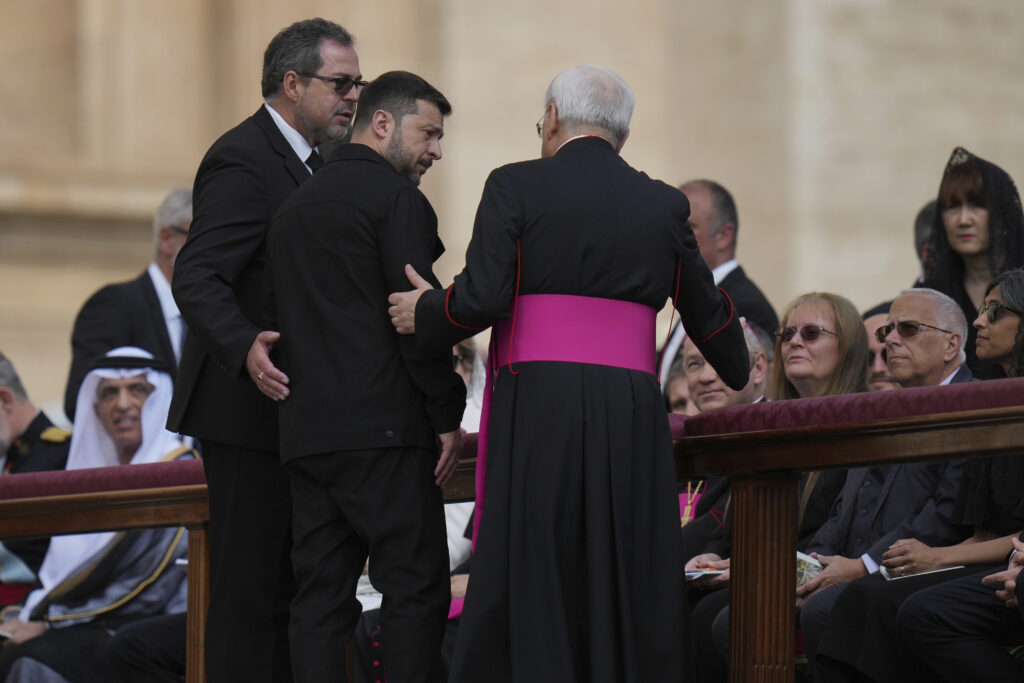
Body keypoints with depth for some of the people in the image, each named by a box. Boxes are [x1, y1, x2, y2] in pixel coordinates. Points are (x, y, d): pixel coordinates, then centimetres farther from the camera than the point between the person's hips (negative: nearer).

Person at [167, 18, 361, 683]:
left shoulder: (311, 161, 16)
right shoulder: (242, 162, -16)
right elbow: (197, 279, -26)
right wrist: (245, 349, -41)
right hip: (250, 410, -10)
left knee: (293, 588, 14)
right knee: (249, 590, -8)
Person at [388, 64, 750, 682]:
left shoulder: (516, 187, 1)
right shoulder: (663, 205, 12)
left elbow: (483, 299, -10)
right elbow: (706, 313, 25)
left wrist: (427, 313, 11)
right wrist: (738, 372, 45)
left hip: (538, 409, -3)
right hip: (632, 417, 3)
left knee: (525, 591, -1)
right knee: (628, 600, 6)